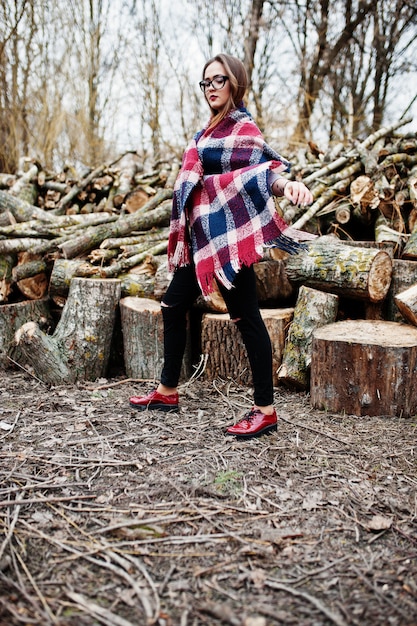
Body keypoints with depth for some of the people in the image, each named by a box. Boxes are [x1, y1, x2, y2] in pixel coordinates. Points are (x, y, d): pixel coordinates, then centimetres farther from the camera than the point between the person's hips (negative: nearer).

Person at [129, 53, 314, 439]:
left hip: (229, 236, -10)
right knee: (174, 305, 14)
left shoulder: (243, 128, -8)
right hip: (203, 236, 10)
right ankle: (167, 392, 27)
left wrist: (286, 183, -46)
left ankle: (266, 410, 1)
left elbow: (263, 165, -24)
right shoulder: (212, 129, 17)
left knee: (246, 317, -7)